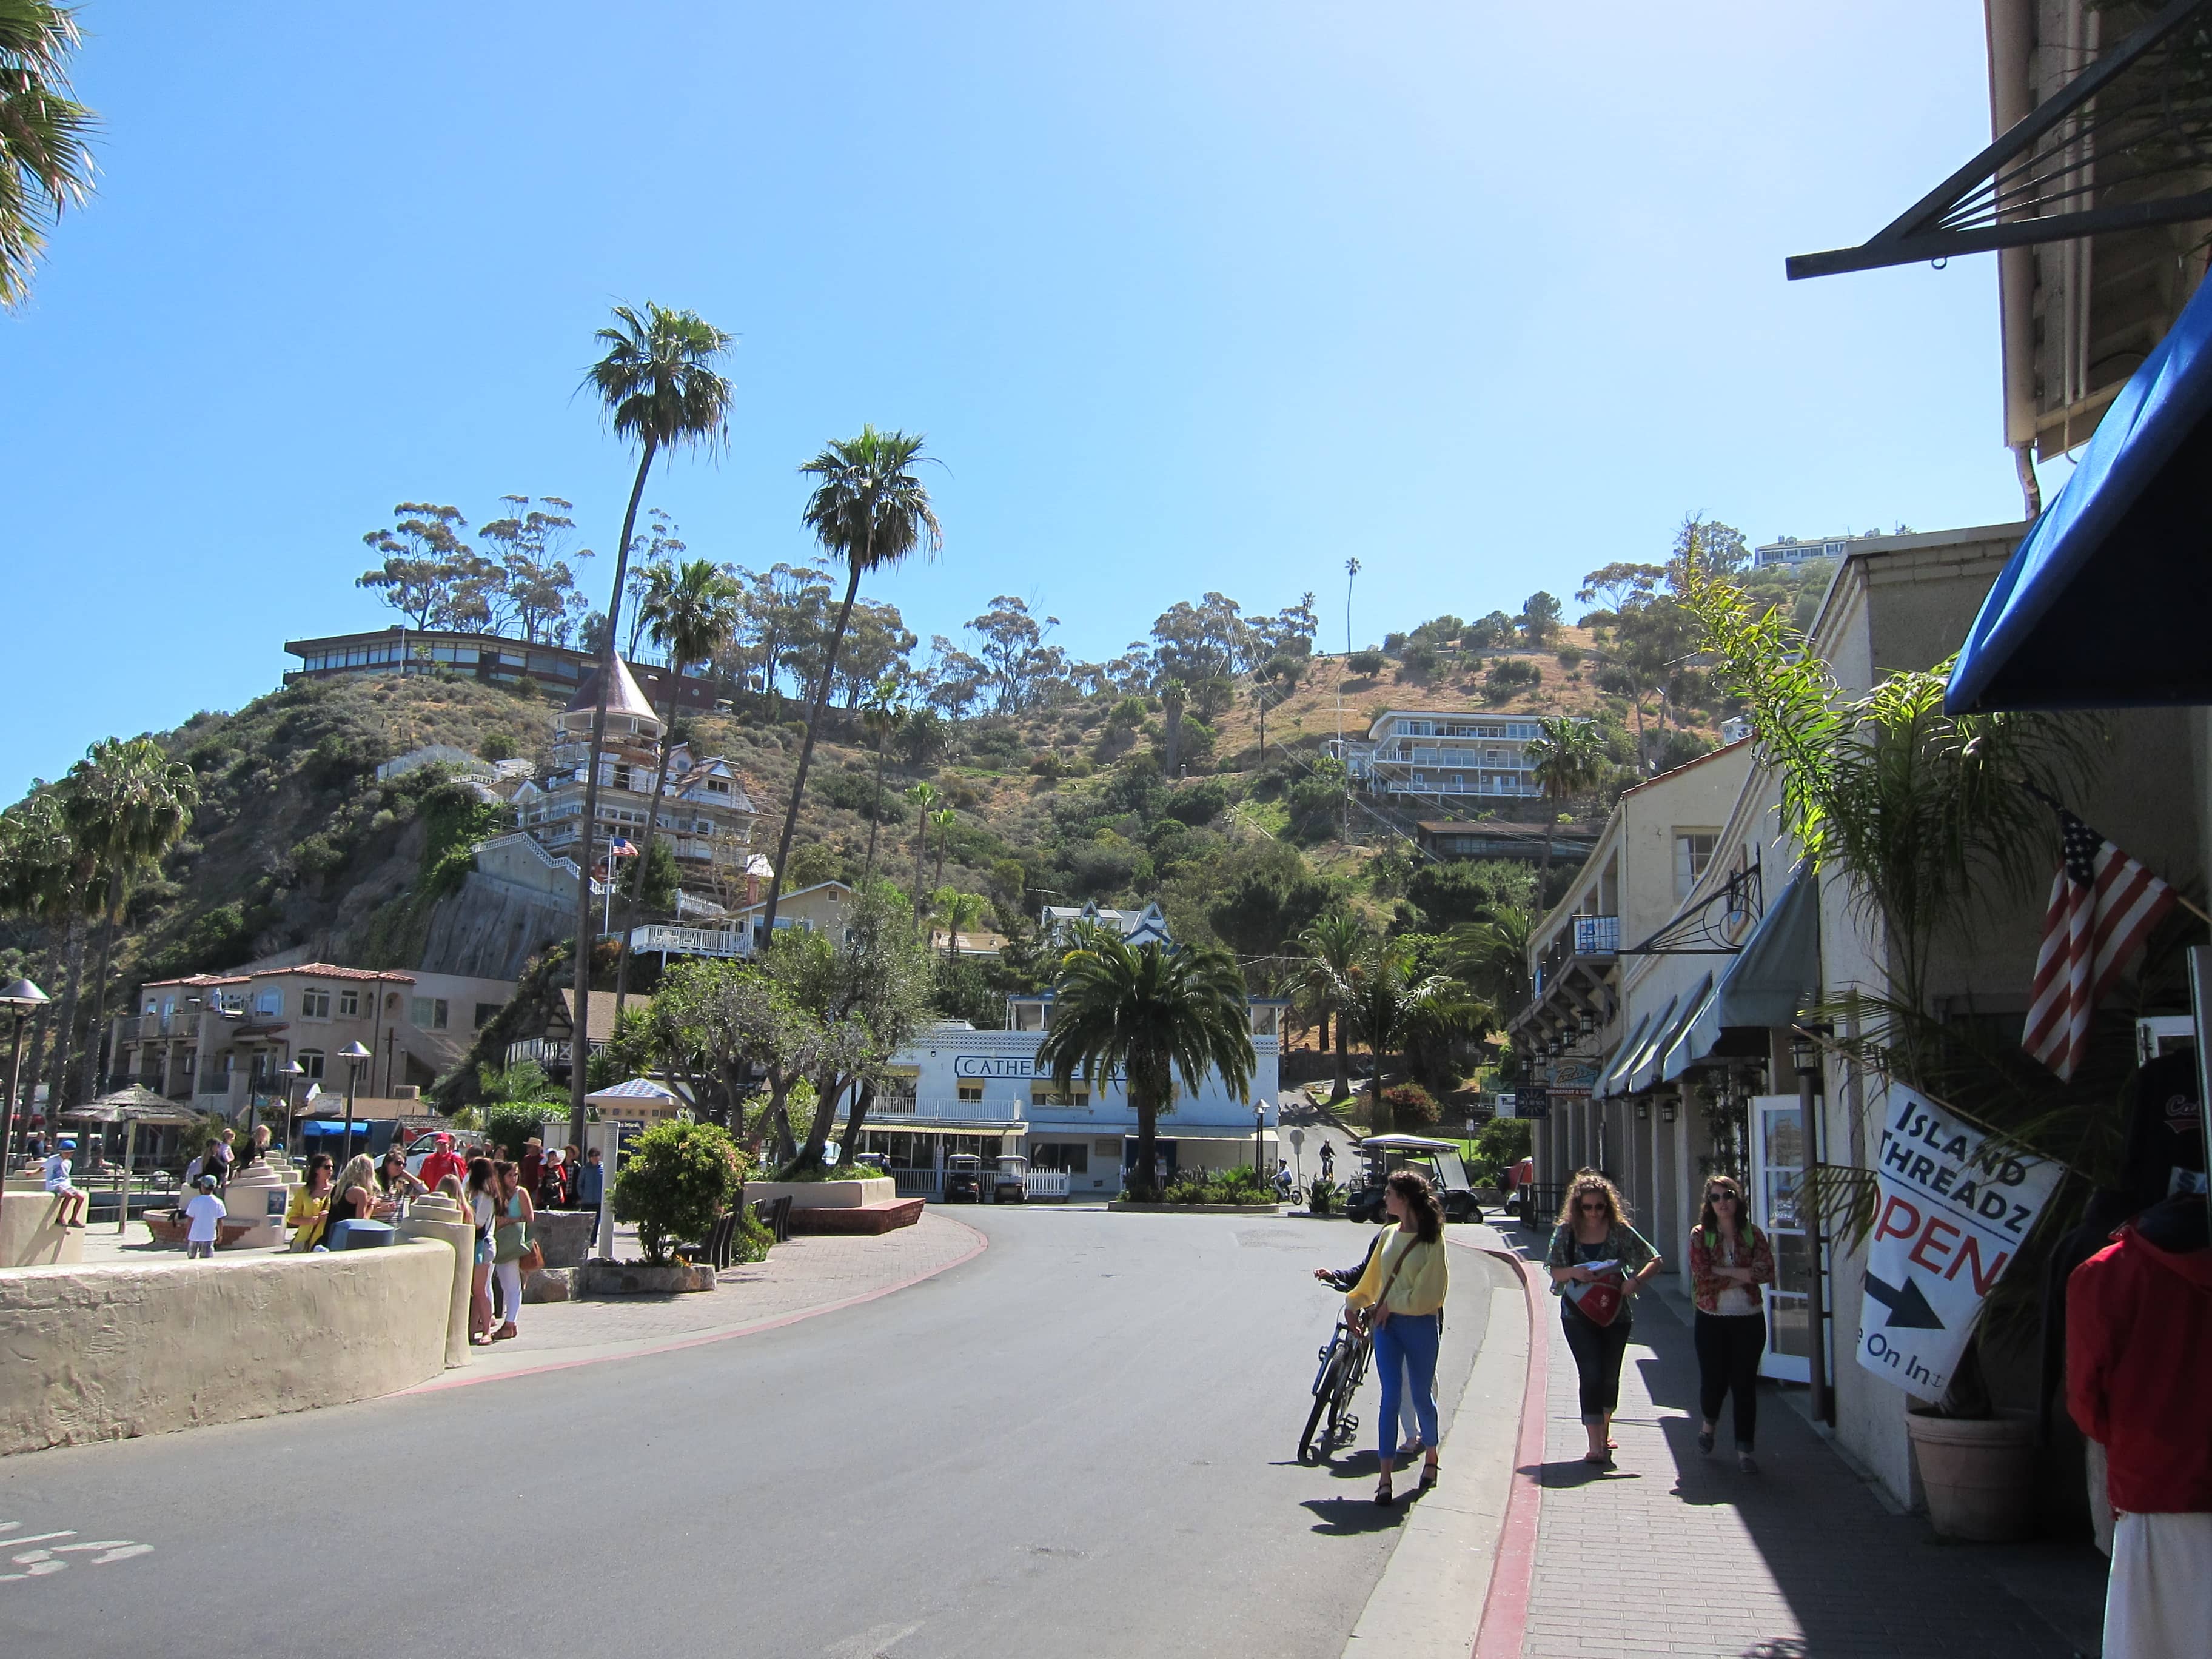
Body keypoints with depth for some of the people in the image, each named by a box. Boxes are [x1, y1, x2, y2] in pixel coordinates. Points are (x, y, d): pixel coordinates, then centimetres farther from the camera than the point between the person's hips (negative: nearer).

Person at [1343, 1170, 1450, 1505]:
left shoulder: (1432, 1240, -8)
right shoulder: (1389, 1234, 9)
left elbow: (1428, 1294, -11)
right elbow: (1373, 1278, 22)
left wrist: (1392, 1305, -8)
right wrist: (1354, 1301, 26)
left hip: (1420, 1325, -4)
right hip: (1386, 1324, 4)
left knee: (1421, 1396, 10)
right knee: (1390, 1396, -3)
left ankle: (1431, 1456, 35)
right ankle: (1385, 1478, -5)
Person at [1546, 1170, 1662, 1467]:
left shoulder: (1620, 1231, -5)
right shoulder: (1566, 1232, -4)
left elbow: (1654, 1260, -3)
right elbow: (1555, 1272, 1)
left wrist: (1636, 1280, -21)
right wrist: (1574, 1272, -21)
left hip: (1615, 1312, 1)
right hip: (1578, 1312, -1)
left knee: (1610, 1376, 11)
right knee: (1591, 1374, -12)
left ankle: (1604, 1430, 38)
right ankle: (1596, 1446, -13)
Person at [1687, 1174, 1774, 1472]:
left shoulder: (1752, 1234, 2)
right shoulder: (1700, 1235, -1)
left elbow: (1767, 1272, -11)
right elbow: (1702, 1277, -12)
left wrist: (1724, 1271, -14)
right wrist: (1744, 1276, -13)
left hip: (1749, 1319, 1)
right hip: (1712, 1320, -1)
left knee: (1744, 1384, 1)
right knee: (1713, 1381, 3)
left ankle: (1744, 1450, 10)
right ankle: (1710, 1423, 35)